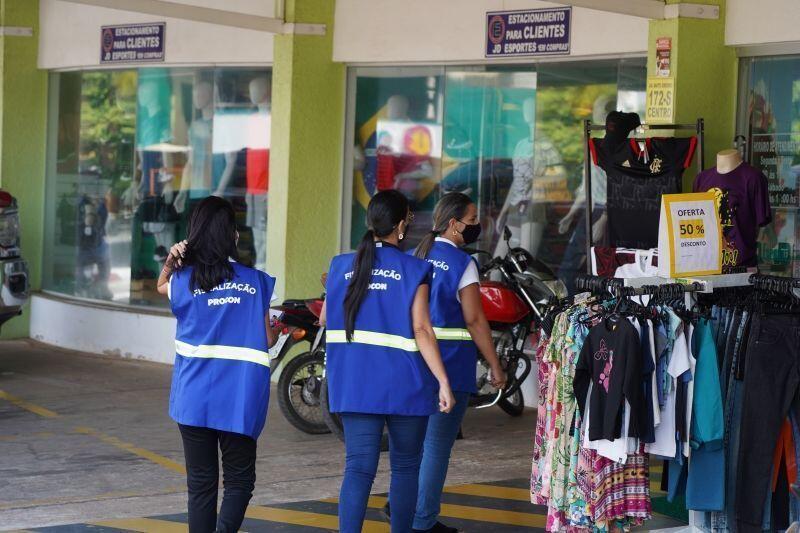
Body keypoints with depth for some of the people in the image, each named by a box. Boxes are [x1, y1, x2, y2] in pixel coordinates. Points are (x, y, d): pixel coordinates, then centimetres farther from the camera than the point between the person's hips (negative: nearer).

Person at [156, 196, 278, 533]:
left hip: (194, 398, 1)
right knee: (239, 480, 9)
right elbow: (267, 340, 2)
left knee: (201, 483, 10)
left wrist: (171, 262, 4)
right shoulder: (254, 281, -3)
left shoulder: (184, 281, -1)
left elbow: (161, 287, 23)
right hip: (239, 400, -1)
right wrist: (279, 329, 23)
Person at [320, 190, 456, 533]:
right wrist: (443, 382, -14)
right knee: (405, 467, 13)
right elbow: (421, 330, -14)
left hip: (355, 384, 3)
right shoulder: (413, 270, -8)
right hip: (404, 385, -3)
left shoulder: (342, 266, 5)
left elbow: (325, 318, 16)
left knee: (359, 468, -1)